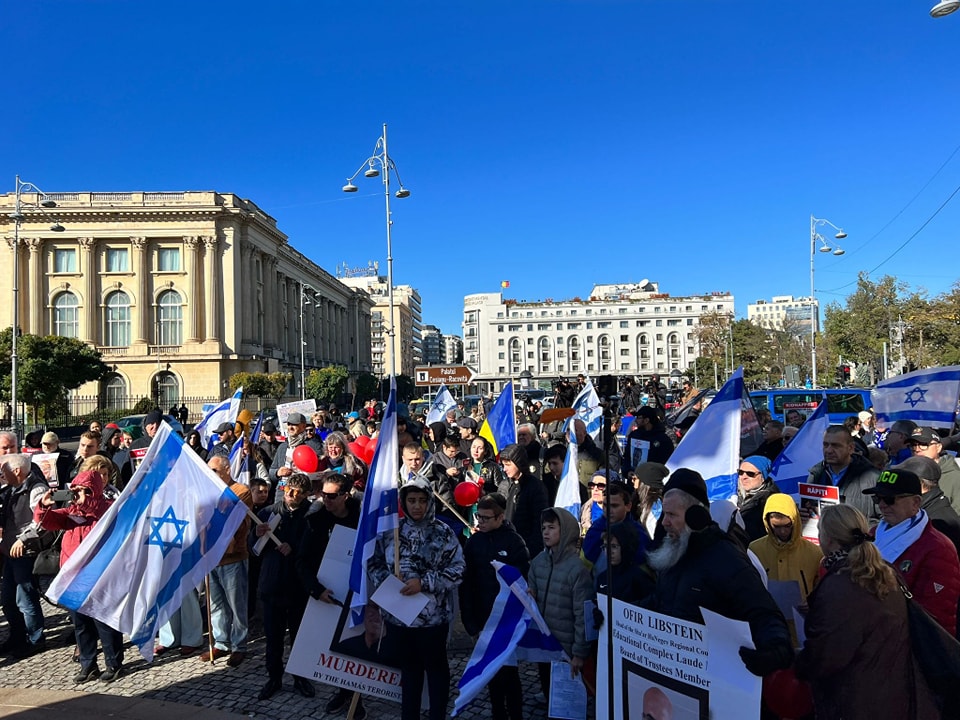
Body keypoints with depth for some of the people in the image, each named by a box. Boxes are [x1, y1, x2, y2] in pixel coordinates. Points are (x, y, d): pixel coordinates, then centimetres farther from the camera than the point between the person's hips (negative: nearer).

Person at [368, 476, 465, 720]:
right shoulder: (391, 530, 0)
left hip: (432, 615, -3)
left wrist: (424, 583, -21)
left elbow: (457, 570, -12)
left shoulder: (443, 533, -9)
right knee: (409, 666, 20)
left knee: (436, 666, 13)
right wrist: (385, 582, -11)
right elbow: (374, 562, 8)